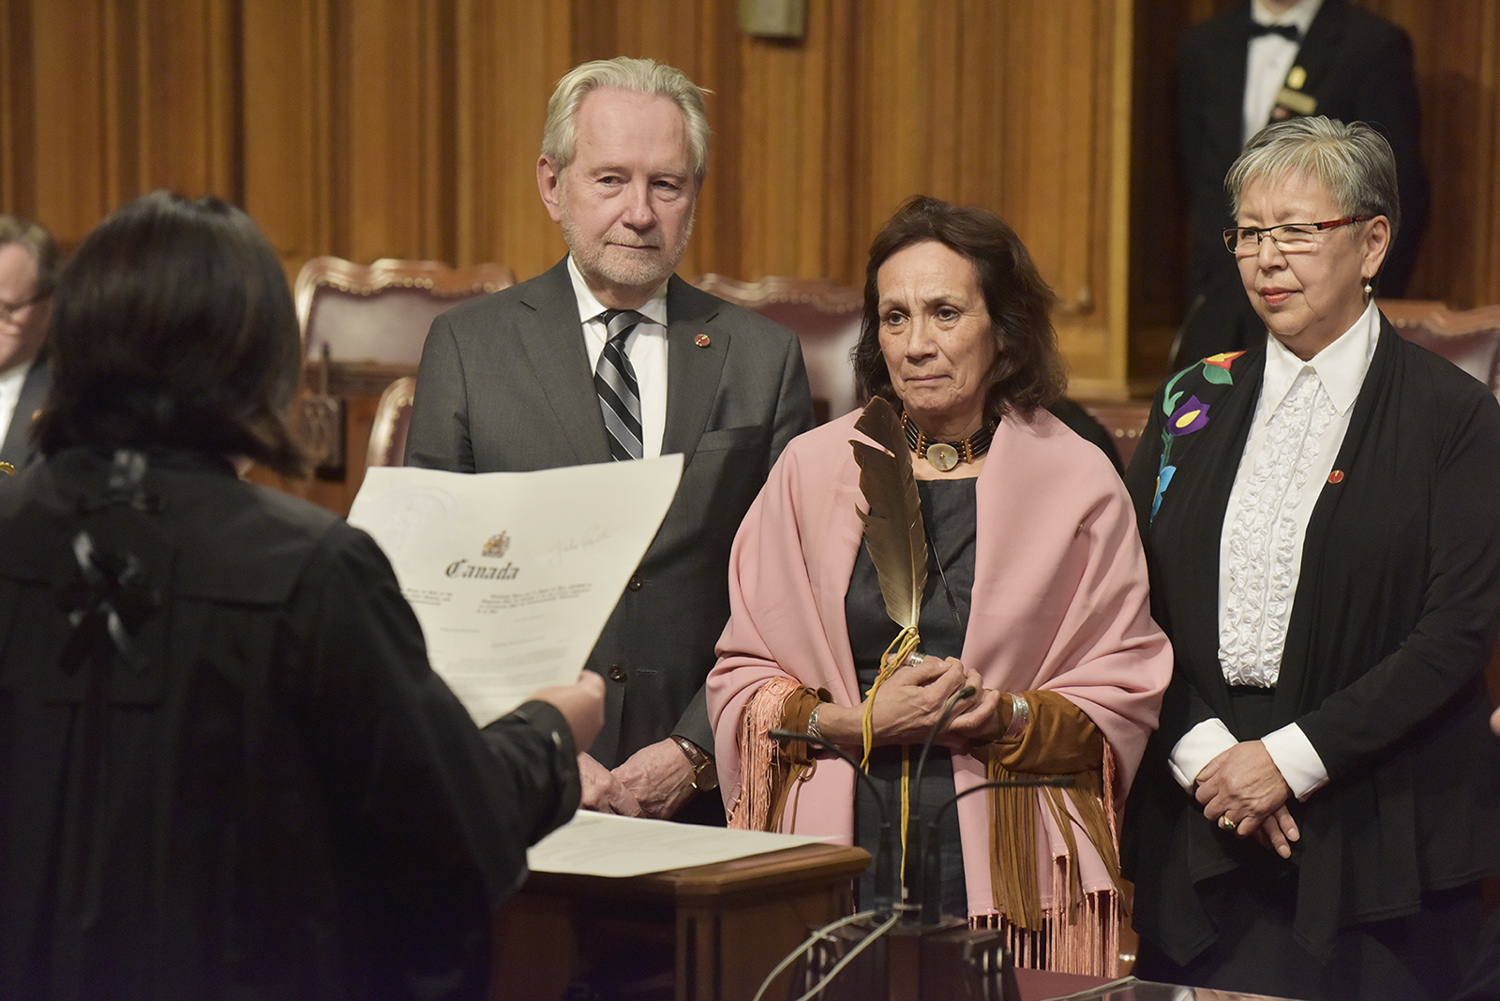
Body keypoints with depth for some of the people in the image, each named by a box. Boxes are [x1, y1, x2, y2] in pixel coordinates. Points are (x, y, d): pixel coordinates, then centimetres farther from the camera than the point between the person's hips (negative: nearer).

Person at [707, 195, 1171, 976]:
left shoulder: (1075, 481, 4)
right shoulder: (813, 469, 7)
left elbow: (1123, 703, 3)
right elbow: (741, 681, 6)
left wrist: (1002, 719, -13)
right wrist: (860, 721, -10)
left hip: (1006, 861, -1)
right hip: (839, 853, 1)